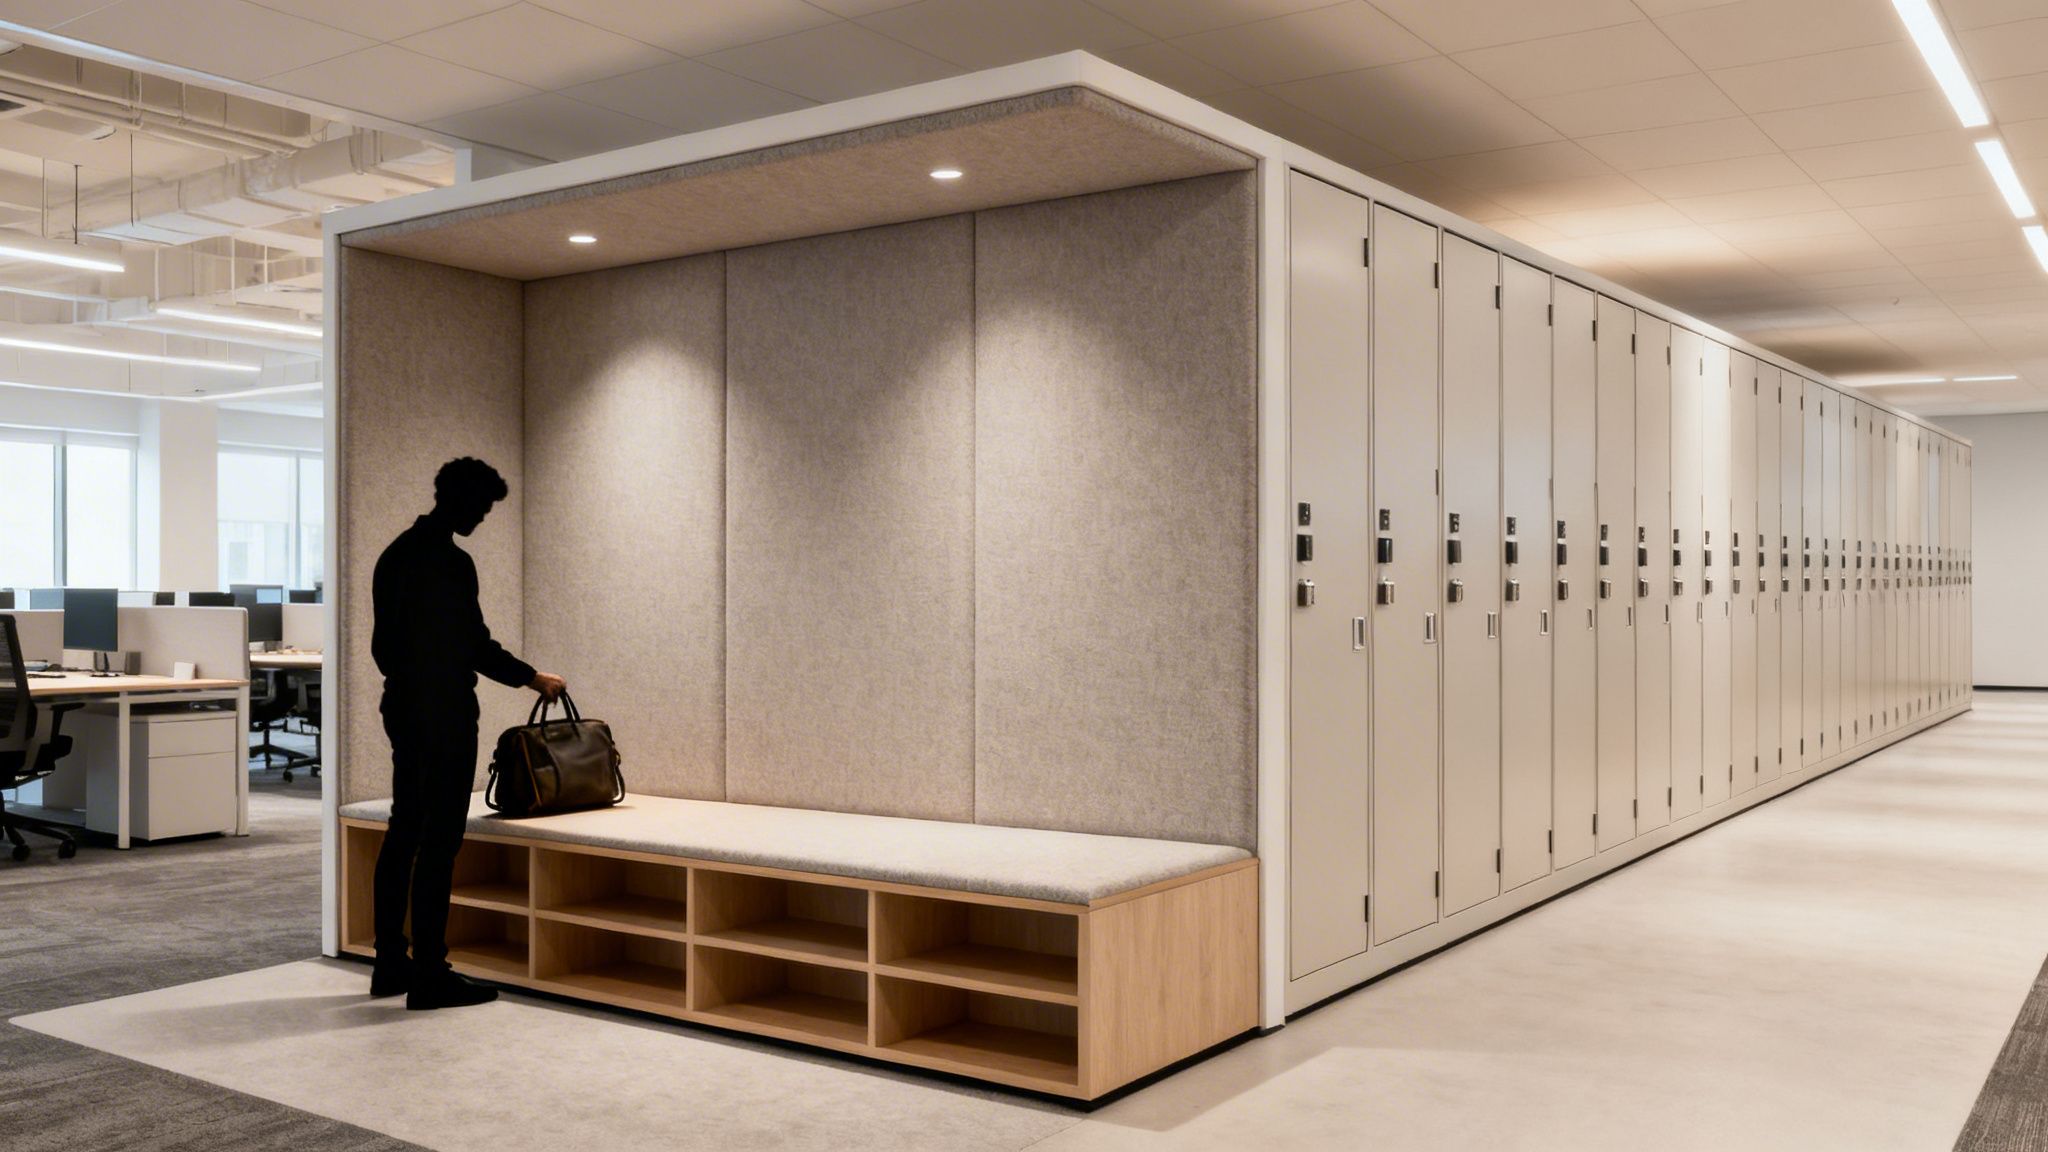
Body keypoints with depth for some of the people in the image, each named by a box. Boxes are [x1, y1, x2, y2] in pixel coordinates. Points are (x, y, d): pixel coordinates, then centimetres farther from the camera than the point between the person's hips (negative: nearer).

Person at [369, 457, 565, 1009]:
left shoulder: (396, 554, 13)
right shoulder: (452, 561, -17)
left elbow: (382, 639, 18)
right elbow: (475, 645, -16)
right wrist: (533, 678, -2)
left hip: (402, 708, 10)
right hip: (444, 716, -10)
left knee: (404, 833, 13)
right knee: (440, 841, -6)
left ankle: (391, 964, 19)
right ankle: (429, 976, -3)